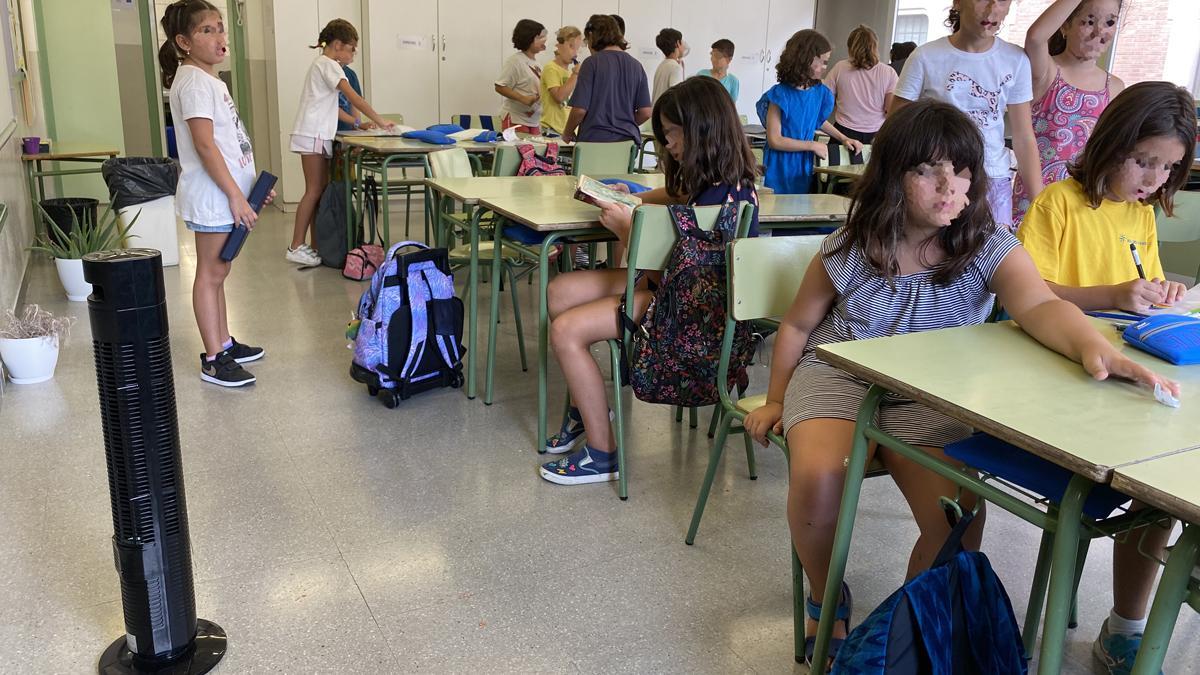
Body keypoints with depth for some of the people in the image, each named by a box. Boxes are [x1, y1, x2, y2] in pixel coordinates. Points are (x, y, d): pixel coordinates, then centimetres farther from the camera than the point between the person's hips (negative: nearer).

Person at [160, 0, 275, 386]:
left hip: (226, 192, 10)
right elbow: (205, 145, -21)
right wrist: (235, 196, -23)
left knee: (217, 272, 16)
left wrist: (253, 184, 20)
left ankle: (224, 344, 27)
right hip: (213, 196, -10)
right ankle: (214, 361, 2)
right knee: (211, 274, -4)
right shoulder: (194, 82, -14)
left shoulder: (210, 79, 16)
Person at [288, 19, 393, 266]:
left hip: (318, 136, 10)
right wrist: (380, 121, -18)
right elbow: (354, 98, -19)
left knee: (320, 191, 8)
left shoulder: (322, 64, 20)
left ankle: (317, 245, 9)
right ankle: (296, 247, -6)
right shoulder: (329, 65, -10)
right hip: (313, 136, -10)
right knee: (314, 191, -8)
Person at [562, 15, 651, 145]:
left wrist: (567, 133, 7)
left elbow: (580, 109, -10)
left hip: (595, 139, -4)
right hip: (627, 140, 4)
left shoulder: (592, 63, -7)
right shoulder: (636, 66, 6)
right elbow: (645, 112, 4)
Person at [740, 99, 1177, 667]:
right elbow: (797, 326, 8)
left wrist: (1094, 346, -47)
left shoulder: (991, 249, -7)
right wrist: (776, 400, 10)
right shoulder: (850, 249, -6)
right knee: (818, 478, -31)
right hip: (838, 375, 0)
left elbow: (1040, 306, -26)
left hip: (929, 397, 1)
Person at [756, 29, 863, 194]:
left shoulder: (820, 92, 2)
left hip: (804, 171, 5)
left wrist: (843, 139, 14)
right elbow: (774, 140, -17)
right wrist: (812, 145, -14)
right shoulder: (780, 94, -15)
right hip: (779, 173, -5)